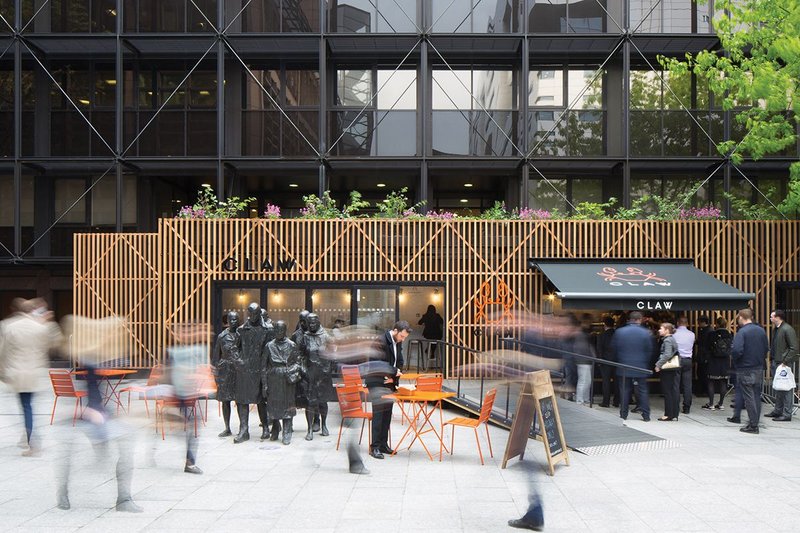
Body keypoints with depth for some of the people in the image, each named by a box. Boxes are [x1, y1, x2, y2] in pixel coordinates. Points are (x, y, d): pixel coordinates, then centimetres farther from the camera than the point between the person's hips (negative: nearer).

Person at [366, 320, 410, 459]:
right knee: (378, 414, -9)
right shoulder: (381, 342, -17)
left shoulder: (398, 343, 10)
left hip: (389, 382, 8)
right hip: (377, 383, -8)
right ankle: (375, 446, -6)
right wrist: (394, 372, -17)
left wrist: (393, 377, -2)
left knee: (387, 414, 9)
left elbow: (399, 362, 14)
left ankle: (383, 444, 17)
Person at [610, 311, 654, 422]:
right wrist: (646, 362, 12)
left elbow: (613, 348, 3)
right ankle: (646, 415, 8)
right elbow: (650, 350, -3)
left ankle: (623, 415, 10)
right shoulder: (646, 333, -7)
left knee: (625, 391, 8)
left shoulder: (619, 332, -4)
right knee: (643, 391, 7)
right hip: (641, 367, -1)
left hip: (624, 367, 1)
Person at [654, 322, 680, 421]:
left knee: (667, 392, -2)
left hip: (667, 369, -9)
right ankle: (674, 414, 12)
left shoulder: (667, 340, -13)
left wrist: (658, 365, -18)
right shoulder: (672, 339, 14)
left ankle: (669, 414, 2)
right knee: (675, 391, 8)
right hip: (675, 368, 9)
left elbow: (667, 355, -23)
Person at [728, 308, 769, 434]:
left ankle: (753, 425, 0)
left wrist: (734, 358, -6)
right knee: (757, 396, 12)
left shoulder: (741, 332, -16)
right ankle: (754, 422, 19)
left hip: (745, 370, -6)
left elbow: (737, 351, -25)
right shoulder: (761, 331, 5)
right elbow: (767, 348, 11)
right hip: (759, 369, 6)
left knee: (749, 397, -2)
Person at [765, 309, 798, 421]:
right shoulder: (775, 329, 14)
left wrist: (785, 362, -18)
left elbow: (794, 348, -16)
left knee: (786, 389, -4)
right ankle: (778, 411, 27)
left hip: (784, 363, -9)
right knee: (778, 388, 17)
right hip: (776, 362, 9)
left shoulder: (787, 329, -13)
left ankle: (787, 414, -1)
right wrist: (773, 359, 12)